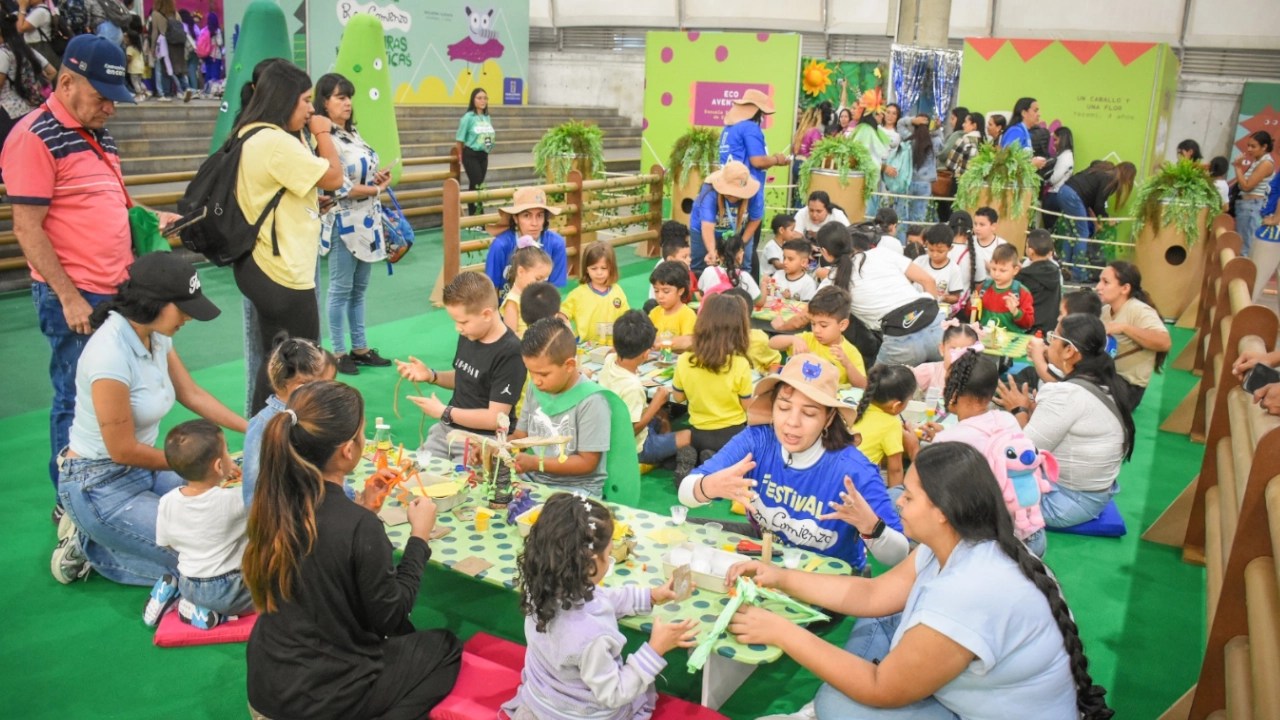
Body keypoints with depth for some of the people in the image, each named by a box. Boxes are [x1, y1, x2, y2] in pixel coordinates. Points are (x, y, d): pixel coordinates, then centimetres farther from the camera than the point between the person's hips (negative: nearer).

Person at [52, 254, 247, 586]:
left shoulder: (156, 335, -4)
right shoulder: (111, 356, -29)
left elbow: (192, 394, 9)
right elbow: (123, 450, -22)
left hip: (142, 469, 8)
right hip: (100, 486, -8)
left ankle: (97, 529, 15)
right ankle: (87, 545, 5)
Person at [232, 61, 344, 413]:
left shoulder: (252, 134, 13)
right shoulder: (275, 141, -21)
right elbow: (334, 177, -18)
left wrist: (312, 136, 9)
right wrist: (323, 133, -3)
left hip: (263, 266, 11)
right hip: (283, 272, -10)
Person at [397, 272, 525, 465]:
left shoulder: (510, 353, -22)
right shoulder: (469, 336, 0)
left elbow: (494, 418, -21)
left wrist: (444, 412, -13)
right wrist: (431, 376, 1)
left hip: (484, 441, -7)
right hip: (447, 428, 8)